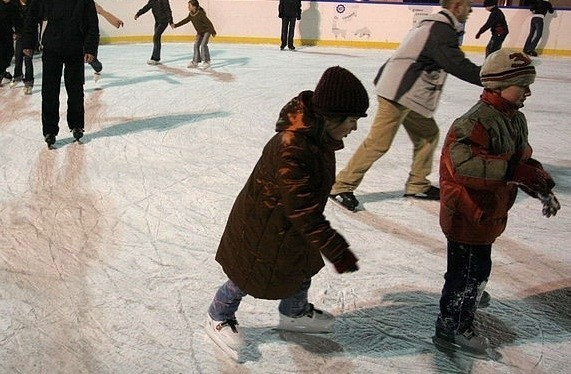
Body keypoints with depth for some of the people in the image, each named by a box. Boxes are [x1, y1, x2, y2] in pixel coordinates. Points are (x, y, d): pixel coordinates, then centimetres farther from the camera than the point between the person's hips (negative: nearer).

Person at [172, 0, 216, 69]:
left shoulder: (200, 14, -27)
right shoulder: (191, 14, -4)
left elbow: (208, 23, -23)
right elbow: (185, 21, 7)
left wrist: (213, 32, -19)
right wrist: (176, 25, 4)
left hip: (206, 31, -8)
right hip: (200, 32, 8)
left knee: (203, 44, -17)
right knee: (196, 45, 2)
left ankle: (207, 61, -7)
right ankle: (195, 61, 9)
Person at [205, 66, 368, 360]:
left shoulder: (318, 134, -10)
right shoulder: (291, 150, -40)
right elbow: (305, 212, -35)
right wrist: (337, 250, -30)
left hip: (293, 224, 9)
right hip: (263, 227, -9)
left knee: (304, 267, 25)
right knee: (249, 277, 13)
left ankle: (294, 313, 54)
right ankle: (218, 317, 42)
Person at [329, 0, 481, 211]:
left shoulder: (435, 24, 15)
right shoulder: (441, 30, -17)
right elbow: (458, 66, -23)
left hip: (406, 93, 11)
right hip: (397, 93, -11)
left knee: (428, 134, 14)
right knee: (379, 143, -8)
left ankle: (417, 185, 23)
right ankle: (342, 186, 1)